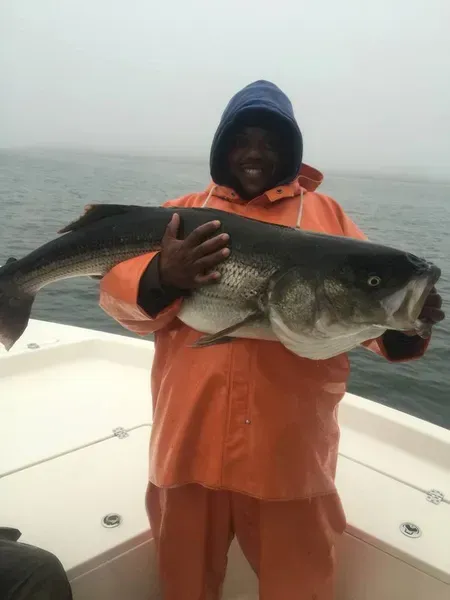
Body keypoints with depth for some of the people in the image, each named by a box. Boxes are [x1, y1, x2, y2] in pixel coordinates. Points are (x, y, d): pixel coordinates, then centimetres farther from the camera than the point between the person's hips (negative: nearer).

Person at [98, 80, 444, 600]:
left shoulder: (325, 214, 7)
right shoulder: (184, 211, 7)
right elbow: (118, 288, -2)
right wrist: (163, 277, -23)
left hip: (290, 451, 0)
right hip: (191, 442, 1)